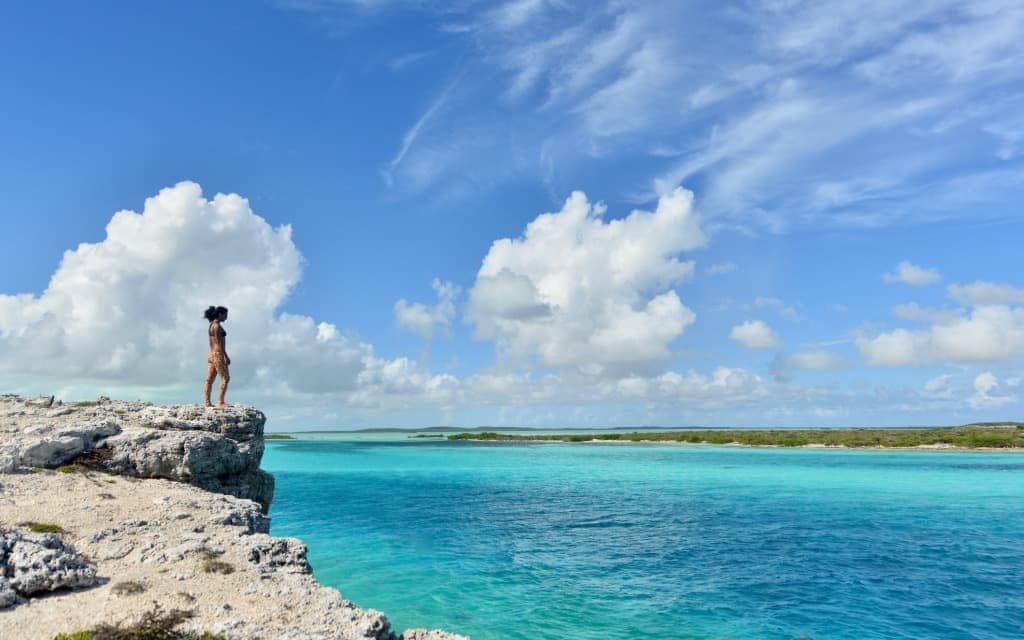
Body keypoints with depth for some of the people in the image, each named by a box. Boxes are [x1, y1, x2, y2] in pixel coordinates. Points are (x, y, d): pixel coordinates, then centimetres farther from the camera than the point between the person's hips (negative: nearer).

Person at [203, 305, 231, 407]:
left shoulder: (211, 325, 17)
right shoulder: (217, 326, -11)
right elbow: (219, 342, -17)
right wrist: (226, 356, -19)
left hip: (212, 354, 10)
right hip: (218, 354, -10)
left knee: (210, 380, 6)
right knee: (225, 378, -10)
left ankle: (207, 403, 7)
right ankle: (221, 402, -15)